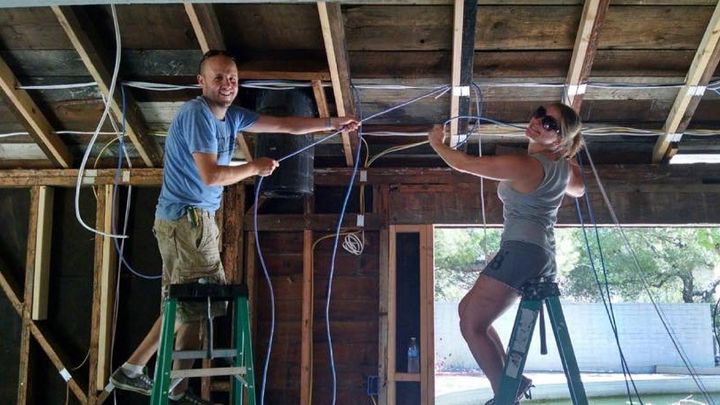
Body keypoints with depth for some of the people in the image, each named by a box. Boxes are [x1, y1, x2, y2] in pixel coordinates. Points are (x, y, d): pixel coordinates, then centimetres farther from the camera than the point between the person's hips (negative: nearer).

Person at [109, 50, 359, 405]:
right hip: (188, 219, -9)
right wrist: (255, 168, -7)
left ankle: (131, 370, 19)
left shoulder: (231, 116, 13)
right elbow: (211, 175, -21)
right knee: (197, 305, -3)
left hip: (189, 219, 9)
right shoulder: (197, 113, -15)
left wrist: (332, 123, 12)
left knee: (183, 305, 13)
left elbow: (285, 125, 16)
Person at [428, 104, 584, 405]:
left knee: (472, 325, -5)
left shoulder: (524, 165, -15)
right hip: (541, 253, 10)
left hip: (521, 250, -10)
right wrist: (569, 152, 33)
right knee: (468, 310, 19)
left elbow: (465, 164, -9)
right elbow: (578, 190, 36)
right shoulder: (564, 165, 12)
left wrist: (437, 143, 9)